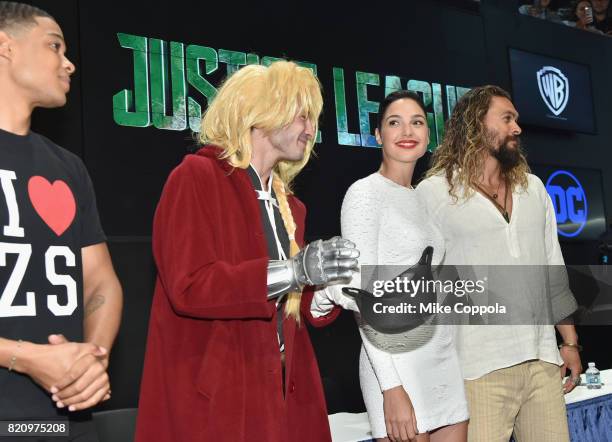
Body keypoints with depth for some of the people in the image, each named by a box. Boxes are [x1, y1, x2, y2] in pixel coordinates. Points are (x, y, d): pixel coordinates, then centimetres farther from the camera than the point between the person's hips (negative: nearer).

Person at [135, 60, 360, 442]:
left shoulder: (288, 203, 15)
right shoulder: (196, 177, -8)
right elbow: (188, 286, -19)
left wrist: (328, 289, -3)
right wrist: (293, 270, -24)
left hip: (280, 388, 7)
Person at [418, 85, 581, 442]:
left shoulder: (533, 188, 14)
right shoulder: (433, 192, -2)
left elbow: (553, 269, 18)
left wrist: (570, 342, 14)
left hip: (543, 361, 5)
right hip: (480, 368, -5)